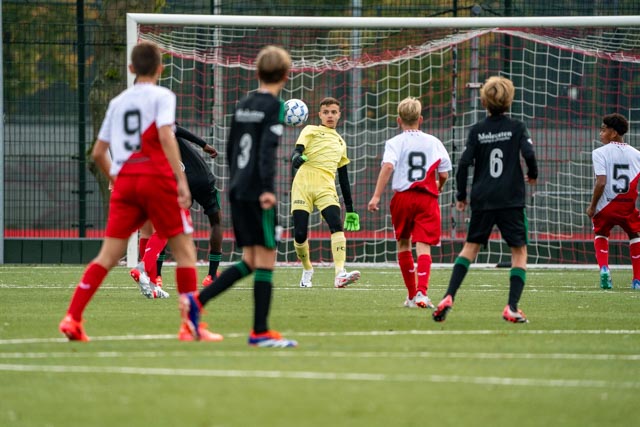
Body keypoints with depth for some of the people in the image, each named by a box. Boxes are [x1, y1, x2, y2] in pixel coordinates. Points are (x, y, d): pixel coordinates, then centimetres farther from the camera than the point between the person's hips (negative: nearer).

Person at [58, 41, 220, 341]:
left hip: (124, 182, 5)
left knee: (109, 255, 3)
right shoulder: (162, 96, 1)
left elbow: (98, 153, 17)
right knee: (184, 249, 4)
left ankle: (72, 318, -8)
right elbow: (165, 136, -16)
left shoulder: (117, 102, 16)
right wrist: (181, 179, -19)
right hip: (157, 179, -5)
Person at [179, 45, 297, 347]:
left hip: (237, 191, 8)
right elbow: (267, 148, -20)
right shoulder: (274, 106, -8)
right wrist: (267, 188, -26)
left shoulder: (243, 105, 15)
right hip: (258, 193, -8)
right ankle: (260, 331, -3)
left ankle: (196, 301, 0)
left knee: (249, 261, 13)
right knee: (265, 261, -3)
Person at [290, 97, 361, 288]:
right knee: (300, 234, -8)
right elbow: (298, 150, -5)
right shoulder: (311, 131, 13)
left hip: (326, 188, 3)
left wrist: (350, 208, 23)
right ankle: (307, 270, 21)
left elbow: (344, 178, 27)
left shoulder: (340, 142, 26)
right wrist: (296, 158, -31)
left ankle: (340, 275, -34)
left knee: (337, 226, -22)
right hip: (303, 185, -3)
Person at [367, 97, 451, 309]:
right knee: (423, 245, -7)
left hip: (402, 197, 0)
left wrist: (376, 196, -19)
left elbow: (388, 166, -17)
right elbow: (444, 174, 7)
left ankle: (412, 294, 22)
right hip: (427, 197, 0)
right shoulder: (434, 142, 6)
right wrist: (439, 186, 30)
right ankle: (422, 291, -27)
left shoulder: (395, 142, -1)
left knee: (403, 243, 17)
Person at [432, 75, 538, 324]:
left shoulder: (477, 131, 3)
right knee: (519, 251, 5)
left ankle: (449, 297, -2)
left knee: (471, 247, 14)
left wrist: (461, 196, 9)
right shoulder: (516, 128, -1)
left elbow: (464, 163, -1)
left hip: (482, 200, 2)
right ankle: (512, 307, -9)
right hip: (511, 200, -2)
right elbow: (529, 153, -13)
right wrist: (532, 175, 8)